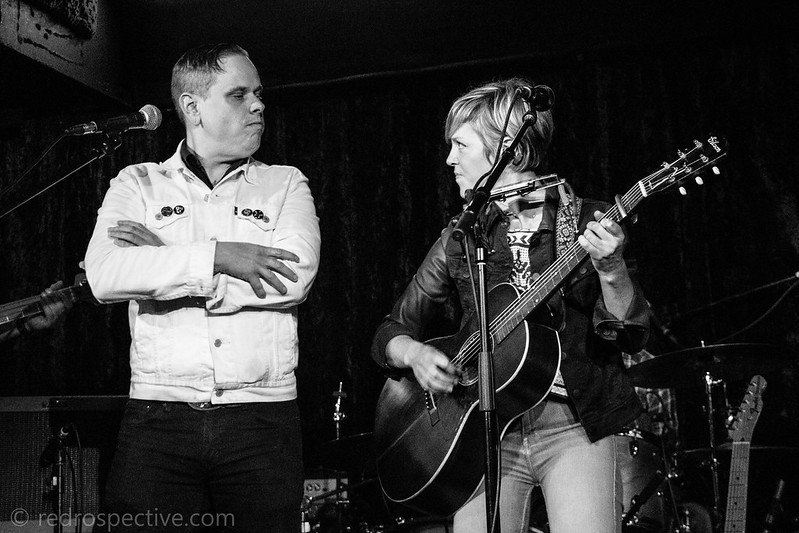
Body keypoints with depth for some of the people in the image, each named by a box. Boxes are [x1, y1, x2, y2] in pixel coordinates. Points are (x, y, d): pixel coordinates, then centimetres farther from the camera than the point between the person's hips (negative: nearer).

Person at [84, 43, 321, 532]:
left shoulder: (286, 184, 10)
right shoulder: (139, 184, 10)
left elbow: (295, 277, -9)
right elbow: (104, 275, -8)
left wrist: (162, 264, -8)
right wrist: (218, 257, -14)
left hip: (262, 418, 1)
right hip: (159, 418, 0)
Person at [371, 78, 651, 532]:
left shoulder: (590, 222, 2)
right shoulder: (460, 240, 9)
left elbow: (632, 335, -4)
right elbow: (390, 333, 12)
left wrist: (611, 270, -22)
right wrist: (415, 353, -10)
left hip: (573, 428, -2)